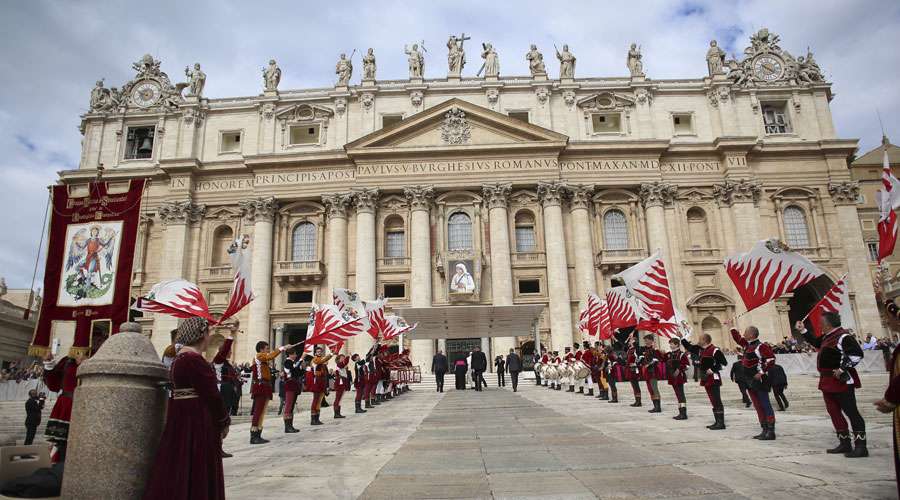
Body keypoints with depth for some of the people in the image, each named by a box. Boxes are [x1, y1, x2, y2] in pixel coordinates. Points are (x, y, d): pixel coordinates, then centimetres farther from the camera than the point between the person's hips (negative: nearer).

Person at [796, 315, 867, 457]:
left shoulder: (843, 337, -17)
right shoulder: (827, 337, 12)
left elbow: (857, 354, -24)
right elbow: (815, 342, 31)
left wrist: (842, 369, -23)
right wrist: (803, 330, 29)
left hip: (842, 381, -10)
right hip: (828, 381, 10)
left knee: (851, 412, -5)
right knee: (834, 412, 13)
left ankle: (861, 446, -1)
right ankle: (844, 444, 21)